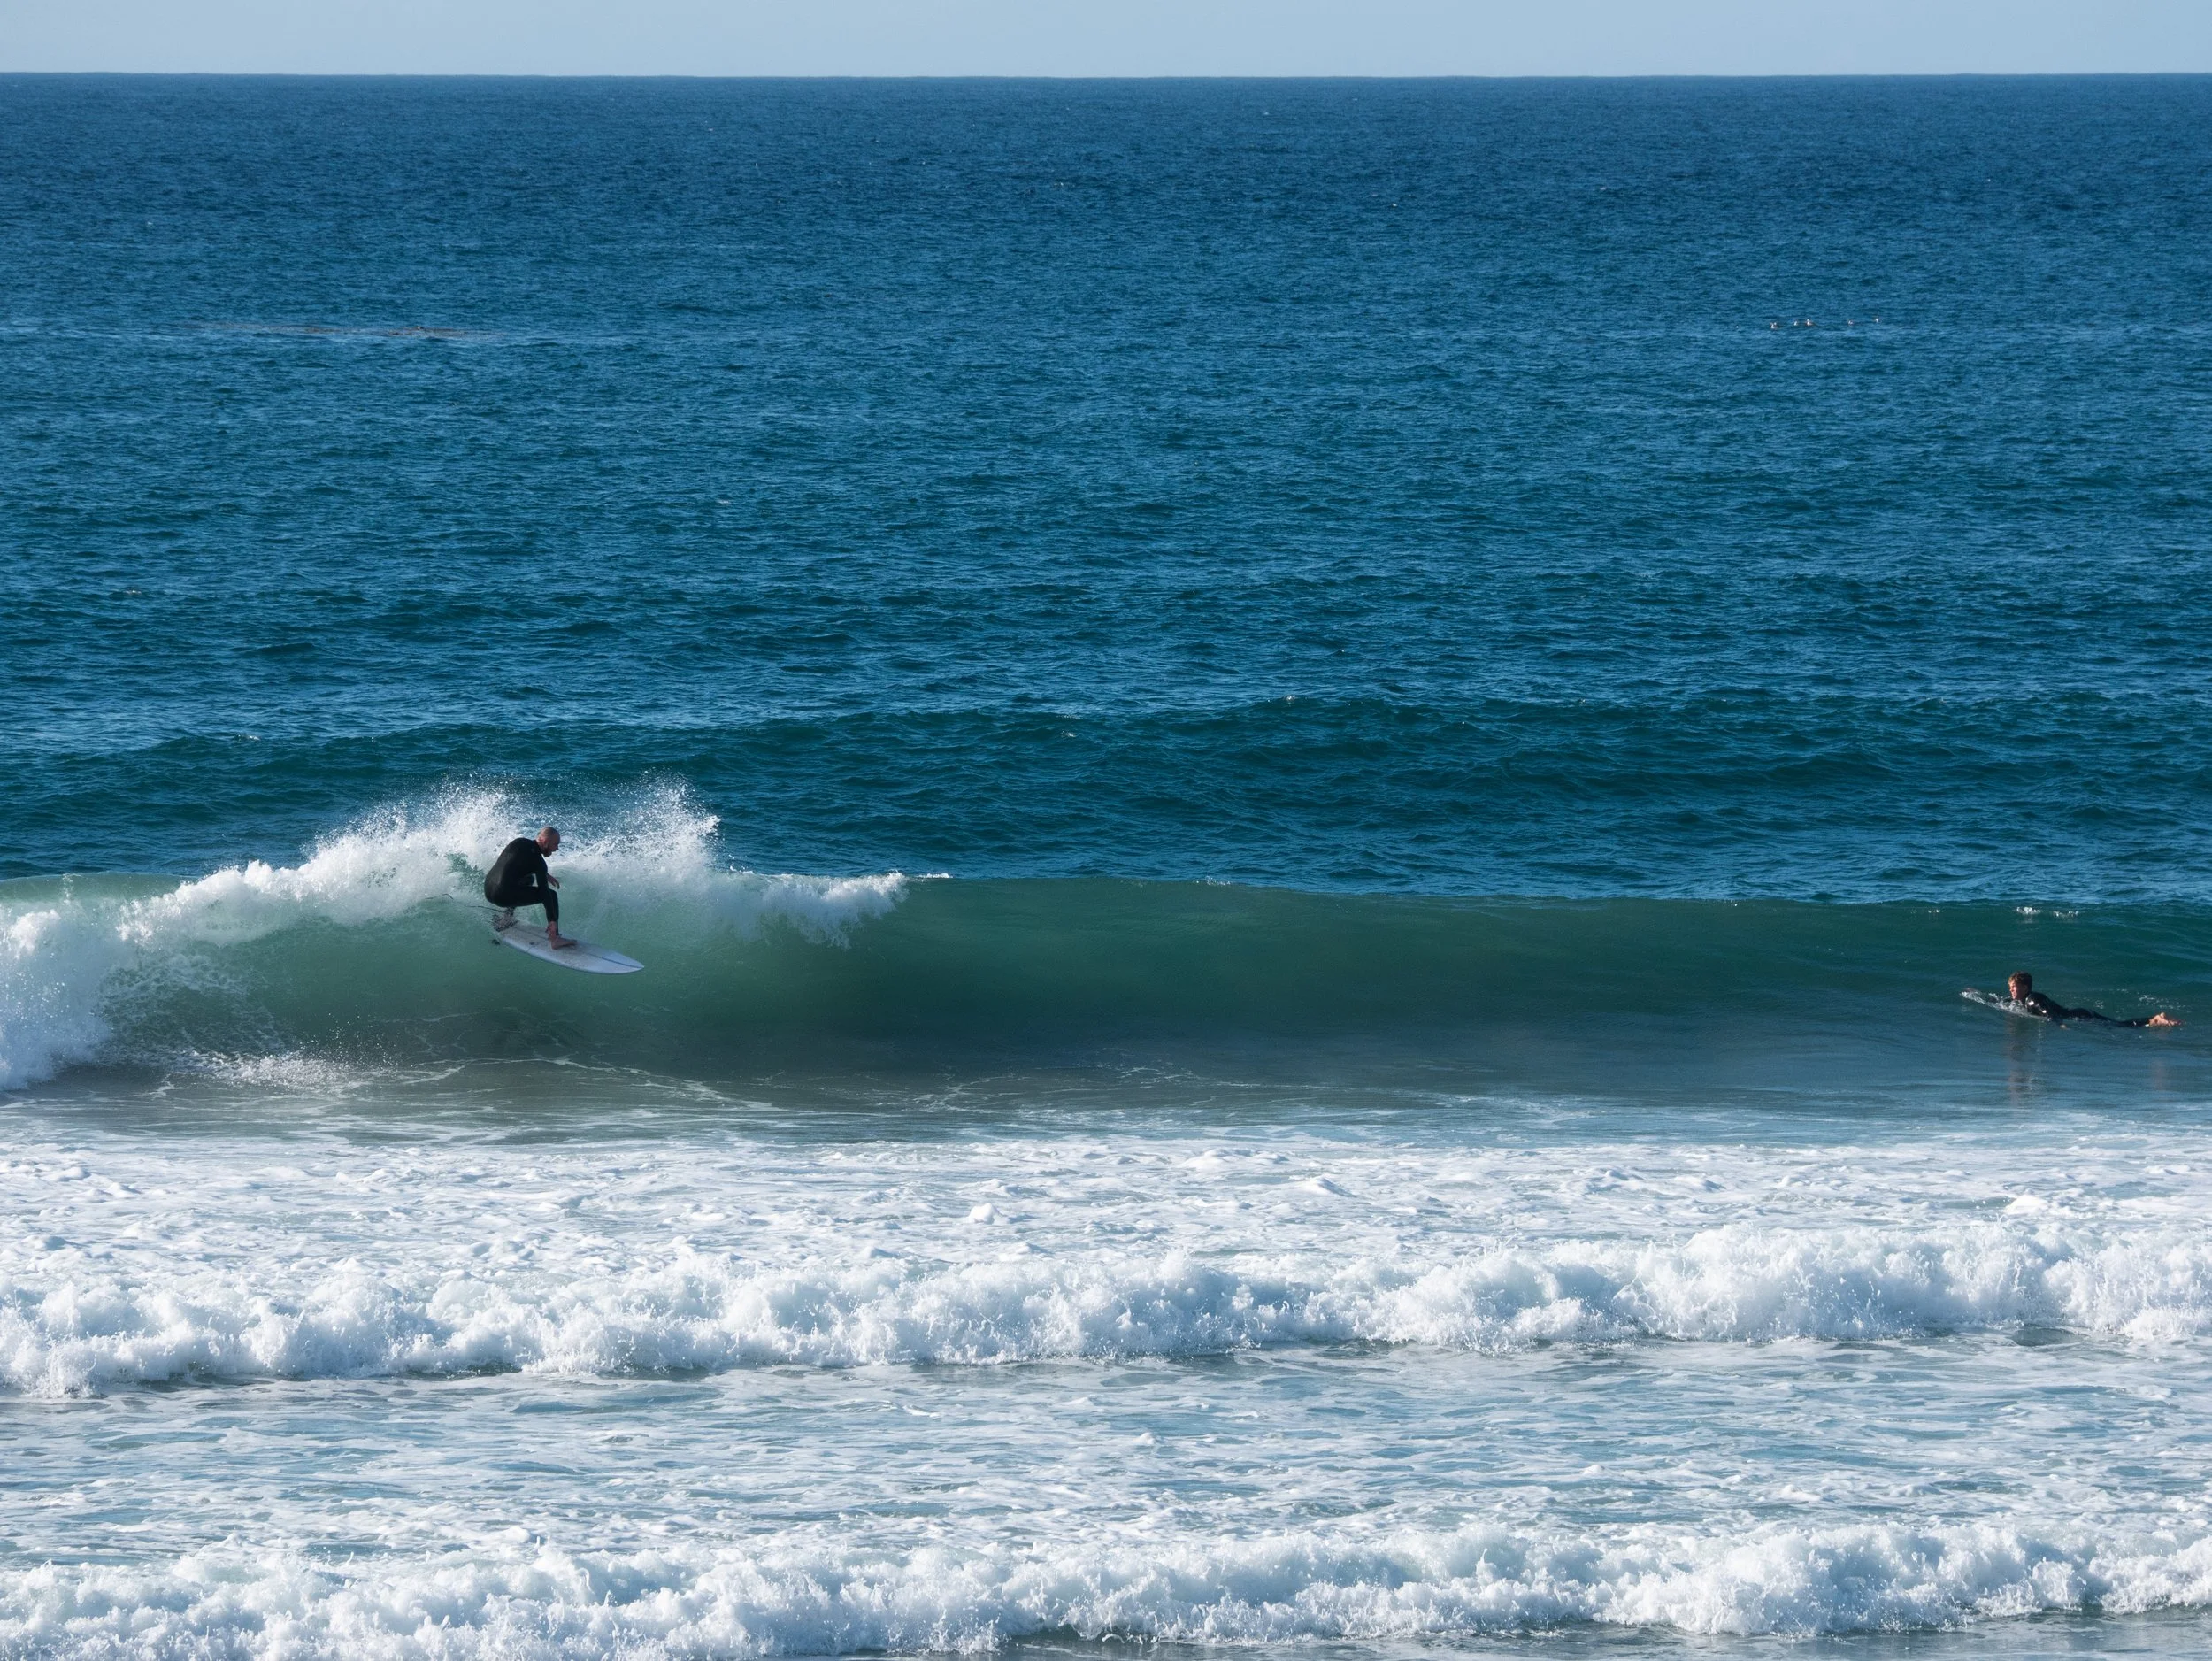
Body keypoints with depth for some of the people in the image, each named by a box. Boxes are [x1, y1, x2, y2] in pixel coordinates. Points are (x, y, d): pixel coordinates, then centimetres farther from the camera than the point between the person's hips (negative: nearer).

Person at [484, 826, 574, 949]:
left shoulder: (520, 842, 11)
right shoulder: (538, 861, -10)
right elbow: (543, 891, -14)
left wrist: (544, 874, 28)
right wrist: (552, 920, -15)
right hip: (503, 896, -8)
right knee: (551, 896, -1)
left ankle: (505, 916, 27)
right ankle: (554, 938, -6)